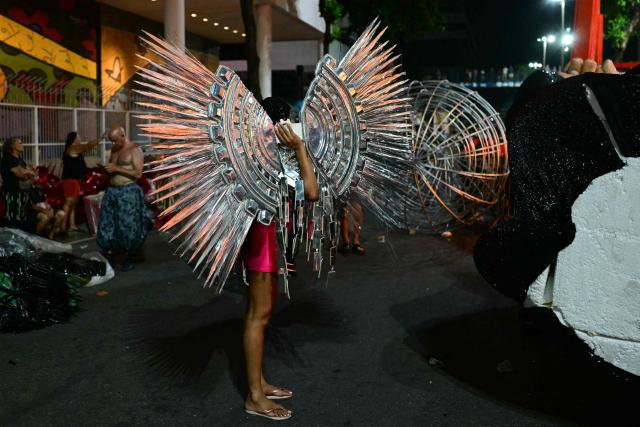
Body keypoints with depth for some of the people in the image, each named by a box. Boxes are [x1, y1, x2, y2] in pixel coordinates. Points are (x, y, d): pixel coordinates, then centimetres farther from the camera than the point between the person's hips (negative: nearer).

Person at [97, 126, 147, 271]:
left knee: (128, 226, -1)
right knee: (108, 225, 6)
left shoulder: (135, 150, -8)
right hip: (112, 191, 7)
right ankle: (109, 256, 16)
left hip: (128, 193, -7)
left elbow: (138, 173, -16)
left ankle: (129, 259, 12)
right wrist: (105, 169, 5)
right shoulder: (114, 149, 14)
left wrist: (117, 169, -19)